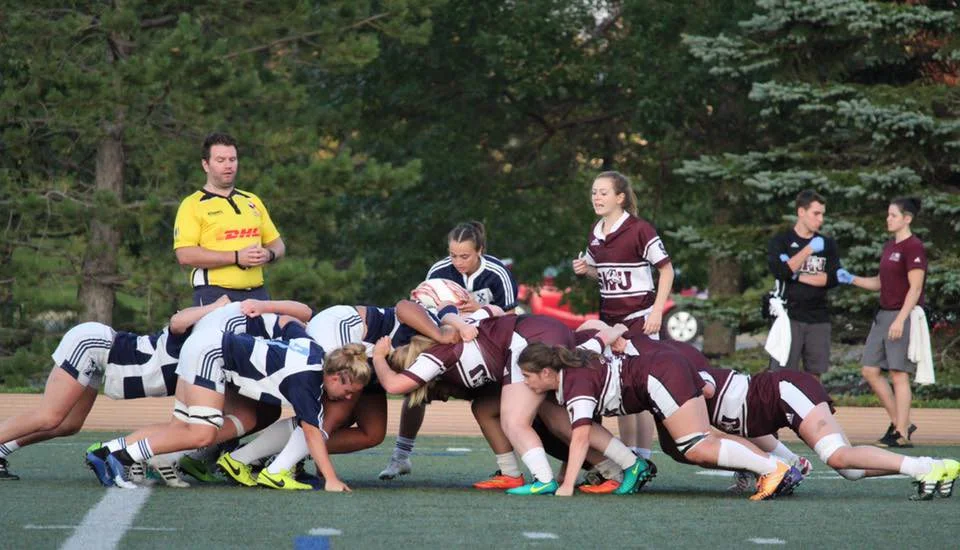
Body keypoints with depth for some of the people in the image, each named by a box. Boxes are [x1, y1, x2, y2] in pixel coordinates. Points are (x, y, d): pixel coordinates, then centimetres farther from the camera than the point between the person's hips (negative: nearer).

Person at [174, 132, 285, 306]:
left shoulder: (253, 201, 21)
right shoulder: (193, 205, 2)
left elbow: (277, 244, 25)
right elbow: (185, 255, -11)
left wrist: (269, 254, -1)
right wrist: (236, 257, -15)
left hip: (256, 293, 5)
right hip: (214, 296, -5)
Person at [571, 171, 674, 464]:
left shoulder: (639, 230, -13)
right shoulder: (596, 233, 9)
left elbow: (667, 269, -10)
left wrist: (657, 311, -16)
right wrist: (586, 269, 1)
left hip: (639, 319, -7)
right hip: (610, 319, 7)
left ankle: (643, 460, -1)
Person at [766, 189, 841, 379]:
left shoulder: (827, 244, 12)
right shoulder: (780, 241, 3)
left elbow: (832, 279, 0)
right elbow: (779, 271, -14)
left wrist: (798, 276, -7)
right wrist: (809, 249, -15)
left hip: (818, 319, 3)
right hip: (789, 317, -3)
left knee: (814, 375, 5)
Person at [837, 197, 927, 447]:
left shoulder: (913, 247, -11)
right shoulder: (889, 247, 16)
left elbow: (915, 288, -16)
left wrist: (900, 320, -22)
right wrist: (850, 279, 11)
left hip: (904, 316, -9)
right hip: (884, 314, 9)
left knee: (898, 374, -8)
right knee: (870, 371, 7)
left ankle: (901, 435, -3)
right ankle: (900, 423, 16)